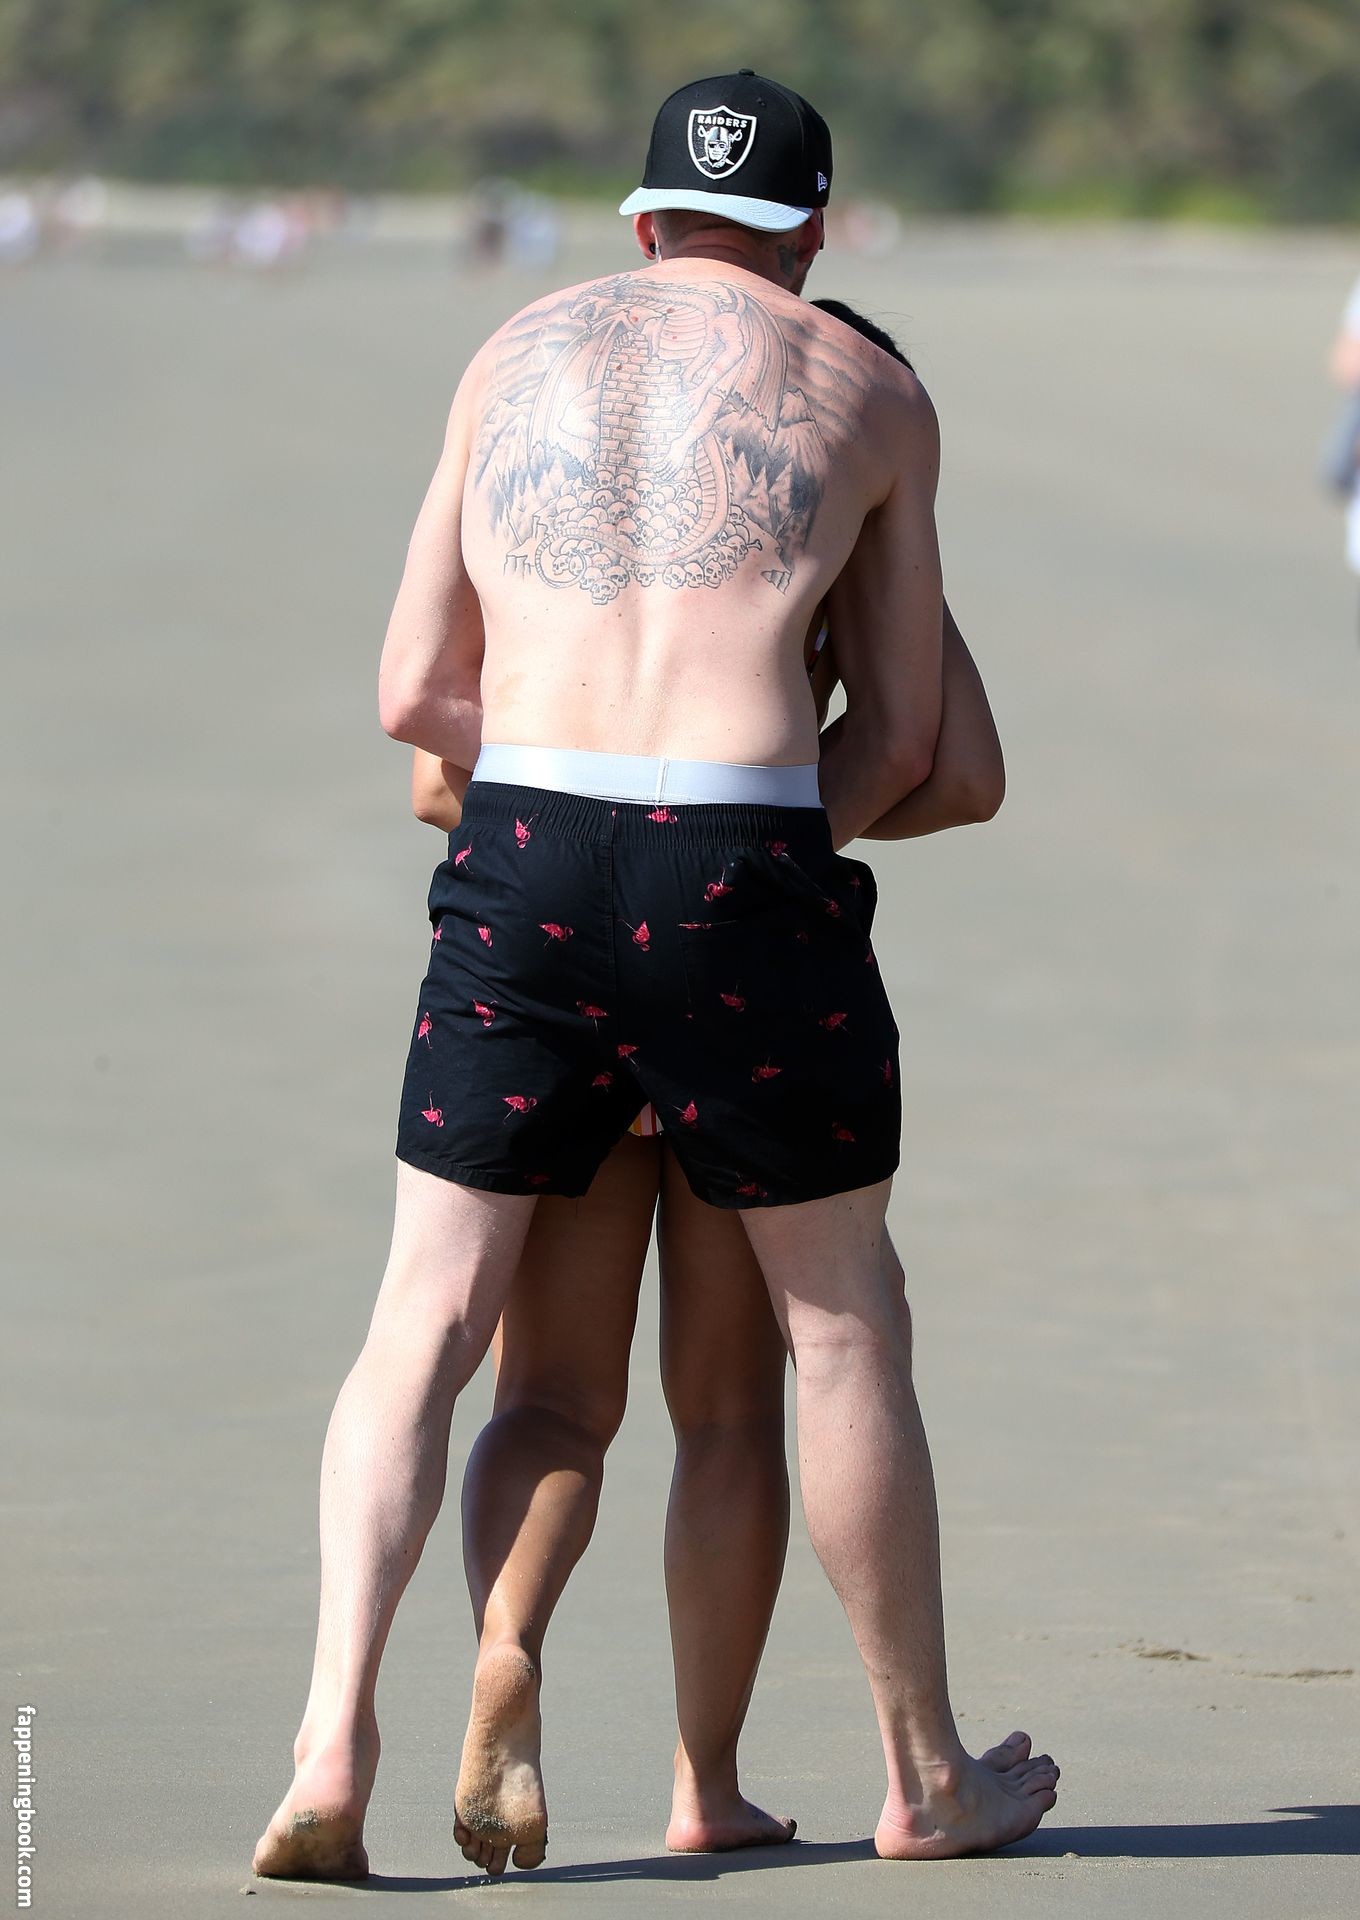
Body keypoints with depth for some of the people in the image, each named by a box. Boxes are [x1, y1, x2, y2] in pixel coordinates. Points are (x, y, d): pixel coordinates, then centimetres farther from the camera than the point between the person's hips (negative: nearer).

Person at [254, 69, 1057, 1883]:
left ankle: (333, 1742, -9)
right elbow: (901, 736, 14)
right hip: (744, 876, -1)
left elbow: (417, 693, 15)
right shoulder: (871, 392, 12)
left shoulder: (514, 359, 17)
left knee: (425, 1327, 8)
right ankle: (927, 1778, 24)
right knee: (843, 1323, 13)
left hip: (524, 858, 2)